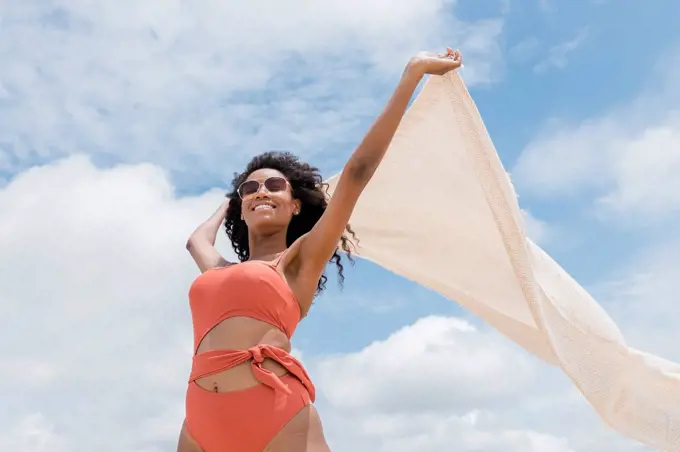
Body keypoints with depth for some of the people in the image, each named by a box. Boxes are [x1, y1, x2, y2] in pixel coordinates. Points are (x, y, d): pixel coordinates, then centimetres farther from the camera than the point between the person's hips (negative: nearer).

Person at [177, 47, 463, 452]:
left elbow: (358, 171, 6)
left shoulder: (300, 261, 12)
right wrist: (228, 204, 62)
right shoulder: (221, 271, 26)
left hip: (278, 417, -5)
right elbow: (197, 240, 50)